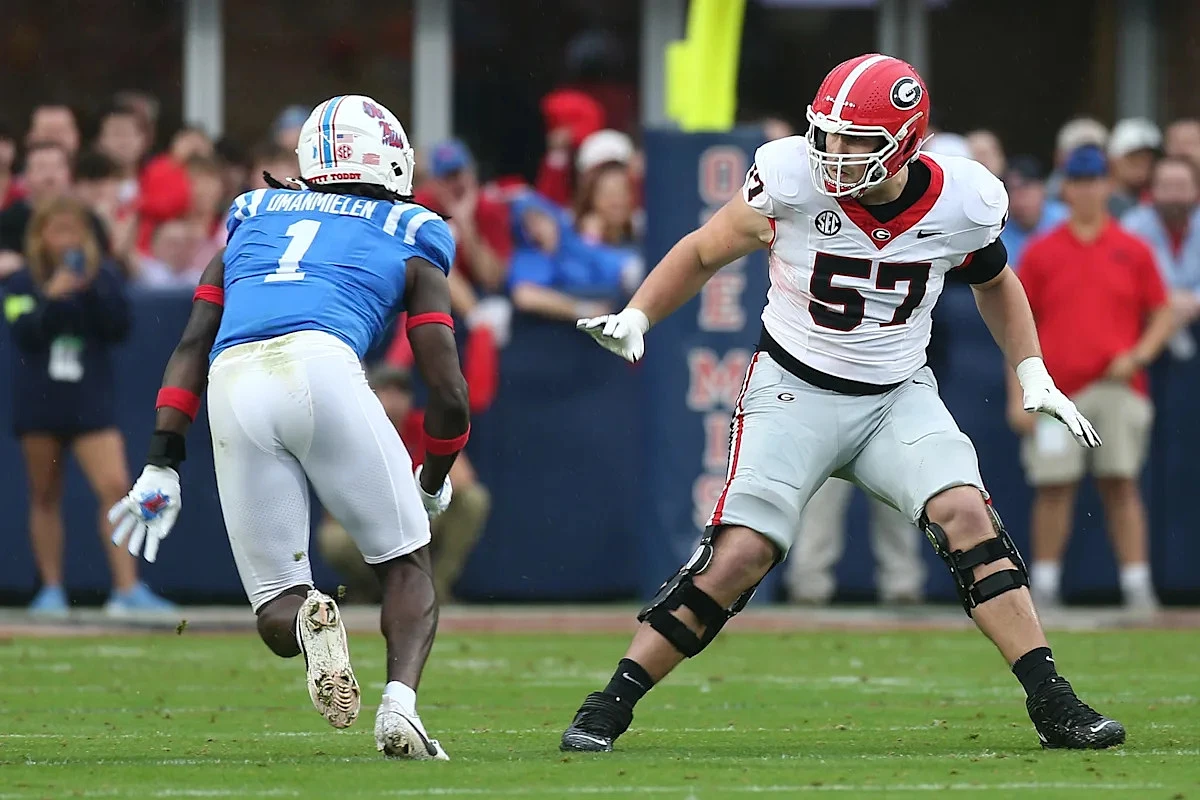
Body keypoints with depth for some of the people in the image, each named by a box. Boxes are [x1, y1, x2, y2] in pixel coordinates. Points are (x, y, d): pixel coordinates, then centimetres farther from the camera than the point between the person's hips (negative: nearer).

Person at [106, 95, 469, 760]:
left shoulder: (254, 218, 34)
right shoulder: (410, 244, 25)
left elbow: (192, 343, 22)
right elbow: (449, 393, 19)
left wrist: (162, 463, 18)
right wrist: (433, 483, 37)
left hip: (233, 386, 3)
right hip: (321, 366, -3)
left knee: (277, 612, 10)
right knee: (407, 565, 13)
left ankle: (307, 621, -27)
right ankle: (400, 704, -14)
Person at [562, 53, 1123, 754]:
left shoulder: (964, 202, -11)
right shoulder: (793, 179, -18)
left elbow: (994, 282, 13)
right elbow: (704, 253, -1)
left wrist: (1033, 374, 4)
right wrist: (635, 319, -12)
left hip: (899, 397, 2)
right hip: (794, 388, -2)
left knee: (966, 514, -19)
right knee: (739, 556, -15)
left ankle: (1053, 706, -14)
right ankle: (609, 707, -3)